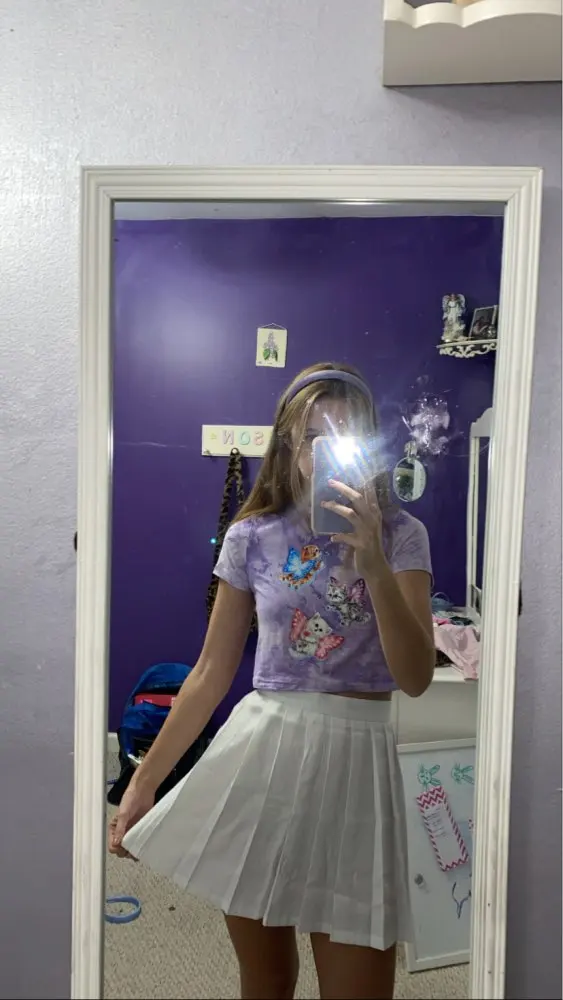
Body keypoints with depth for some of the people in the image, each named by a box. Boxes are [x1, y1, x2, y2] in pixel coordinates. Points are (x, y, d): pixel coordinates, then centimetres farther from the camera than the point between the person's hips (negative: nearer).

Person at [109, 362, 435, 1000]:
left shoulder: (400, 535, -3)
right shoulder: (252, 537, 0)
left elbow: (415, 678, -11)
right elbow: (212, 672, 4)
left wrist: (373, 561, -24)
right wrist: (143, 781, 6)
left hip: (354, 758, -1)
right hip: (259, 752, 1)